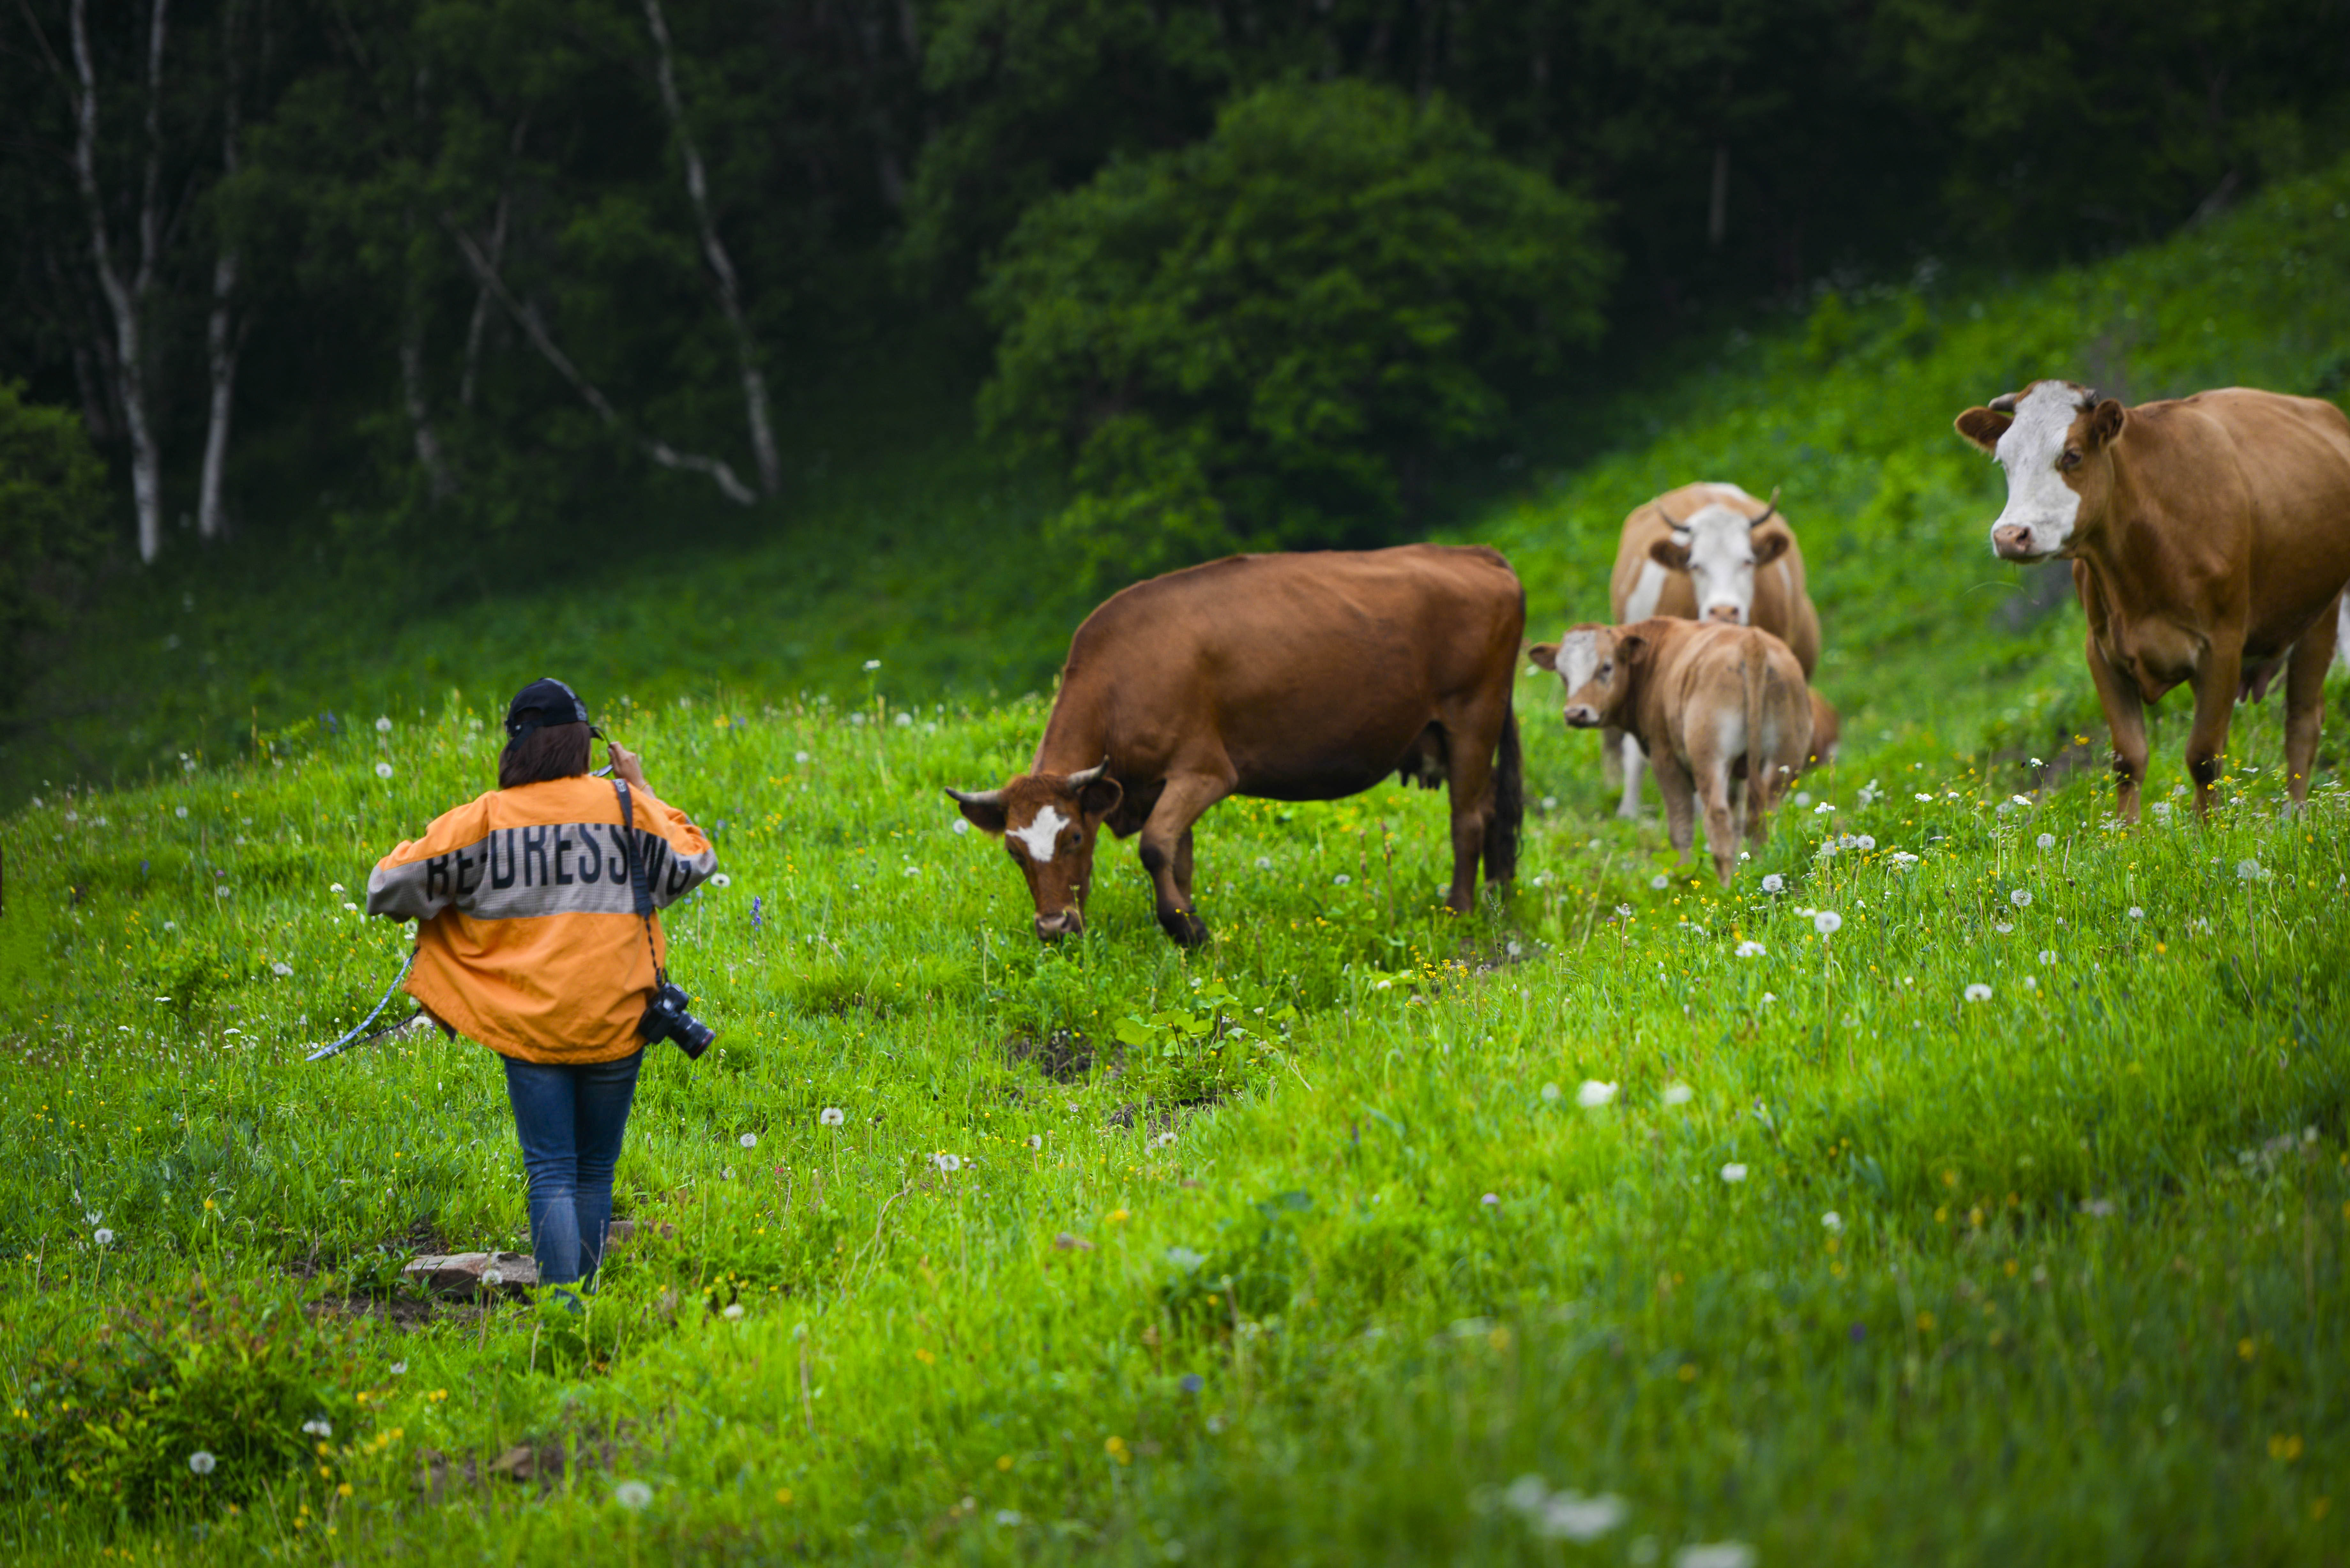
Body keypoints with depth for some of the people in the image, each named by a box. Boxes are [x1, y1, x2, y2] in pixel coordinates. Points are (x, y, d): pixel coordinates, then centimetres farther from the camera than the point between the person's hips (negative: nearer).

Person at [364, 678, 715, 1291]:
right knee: (595, 1173, 13)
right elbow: (693, 863, 17)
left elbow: (393, 886, 0)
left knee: (552, 1175, 0)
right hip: (614, 1022, 1)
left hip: (527, 1025, -1)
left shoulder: (484, 819, -3)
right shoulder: (624, 805, 0)